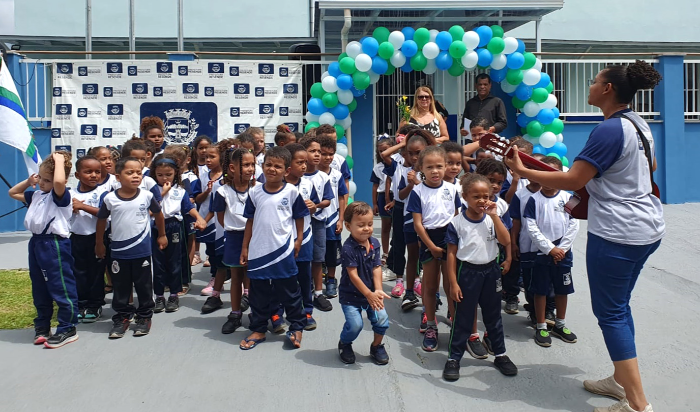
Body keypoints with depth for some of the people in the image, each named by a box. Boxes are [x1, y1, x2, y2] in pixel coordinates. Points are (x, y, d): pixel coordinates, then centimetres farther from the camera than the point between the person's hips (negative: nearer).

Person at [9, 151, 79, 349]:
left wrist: (59, 160, -23)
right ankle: (42, 325, 30)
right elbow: (13, 193, 29)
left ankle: (67, 329, 5)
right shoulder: (36, 194, 14)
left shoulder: (61, 196, -13)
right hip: (36, 243, 9)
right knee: (39, 291, 18)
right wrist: (28, 181, 14)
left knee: (61, 289, -3)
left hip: (54, 245, -9)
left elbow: (59, 181, -37)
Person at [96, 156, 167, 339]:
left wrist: (162, 235, 17)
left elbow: (158, 214, 10)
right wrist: (99, 244, 13)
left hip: (142, 251, 0)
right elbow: (101, 220, 7)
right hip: (119, 252, 0)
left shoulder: (146, 196, -7)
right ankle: (122, 318, 24)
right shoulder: (110, 199, -7)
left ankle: (144, 317, 22)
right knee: (120, 288, 11)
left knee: (144, 286, 9)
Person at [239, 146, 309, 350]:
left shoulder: (291, 192, -5)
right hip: (258, 251, 2)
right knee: (259, 294, 13)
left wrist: (298, 240, -2)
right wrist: (245, 247, 7)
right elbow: (250, 221, 7)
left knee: (289, 292, 9)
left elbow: (299, 218, 4)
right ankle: (258, 329, 26)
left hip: (283, 251, -2)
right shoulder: (255, 192, 1)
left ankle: (296, 327, 24)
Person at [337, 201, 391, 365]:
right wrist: (369, 294, -19)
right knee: (355, 325, -14)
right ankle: (344, 344, 19)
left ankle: (377, 346, 22)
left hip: (371, 292, 5)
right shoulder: (348, 248, -21)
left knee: (382, 319, -7)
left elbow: (377, 268, -4)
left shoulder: (375, 244, -2)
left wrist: (378, 291, -16)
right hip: (351, 294, -5)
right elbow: (353, 275, -21)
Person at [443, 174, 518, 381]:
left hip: (491, 271, 4)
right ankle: (454, 358, 15)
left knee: (493, 316, 16)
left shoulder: (492, 219, -1)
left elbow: (506, 241, -14)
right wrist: (453, 282, -11)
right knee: (463, 318, 4)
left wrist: (494, 216, -17)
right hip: (467, 271, -3)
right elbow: (451, 254, -9)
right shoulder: (457, 223, -11)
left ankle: (500, 354, 30)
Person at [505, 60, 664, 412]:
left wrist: (523, 171, -15)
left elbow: (572, 180, -22)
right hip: (646, 227, 10)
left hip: (616, 234, -10)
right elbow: (649, 166, 27)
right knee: (619, 305, 19)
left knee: (610, 312, -1)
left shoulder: (609, 130, -21)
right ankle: (621, 380, 31)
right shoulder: (639, 124, 10)